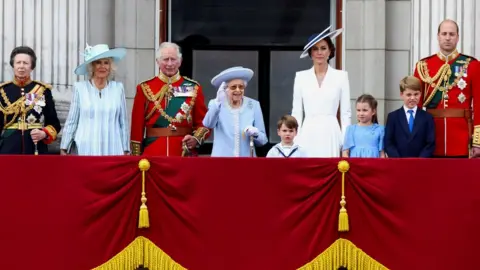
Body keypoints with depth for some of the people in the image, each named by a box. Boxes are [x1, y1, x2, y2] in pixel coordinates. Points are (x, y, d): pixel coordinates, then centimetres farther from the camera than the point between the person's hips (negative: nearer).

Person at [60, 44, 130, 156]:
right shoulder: (80, 88, 3)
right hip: (85, 150, -1)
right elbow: (71, 122, 5)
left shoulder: (118, 88, 6)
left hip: (112, 150, 1)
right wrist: (64, 149, 4)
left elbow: (123, 122, 10)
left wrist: (126, 150, 9)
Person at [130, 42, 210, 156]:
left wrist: (196, 138, -13)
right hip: (153, 154, 0)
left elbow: (203, 122, 6)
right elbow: (137, 126, 3)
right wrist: (136, 157, -1)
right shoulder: (145, 89, 4)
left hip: (185, 154, 1)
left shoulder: (193, 88, 6)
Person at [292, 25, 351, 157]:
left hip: (330, 134, -1)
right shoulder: (301, 77, 8)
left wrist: (346, 143, -2)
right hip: (308, 135, 1)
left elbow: (345, 113, 5)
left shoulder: (341, 76, 5)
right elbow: (296, 113, 9)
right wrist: (294, 141, 2)